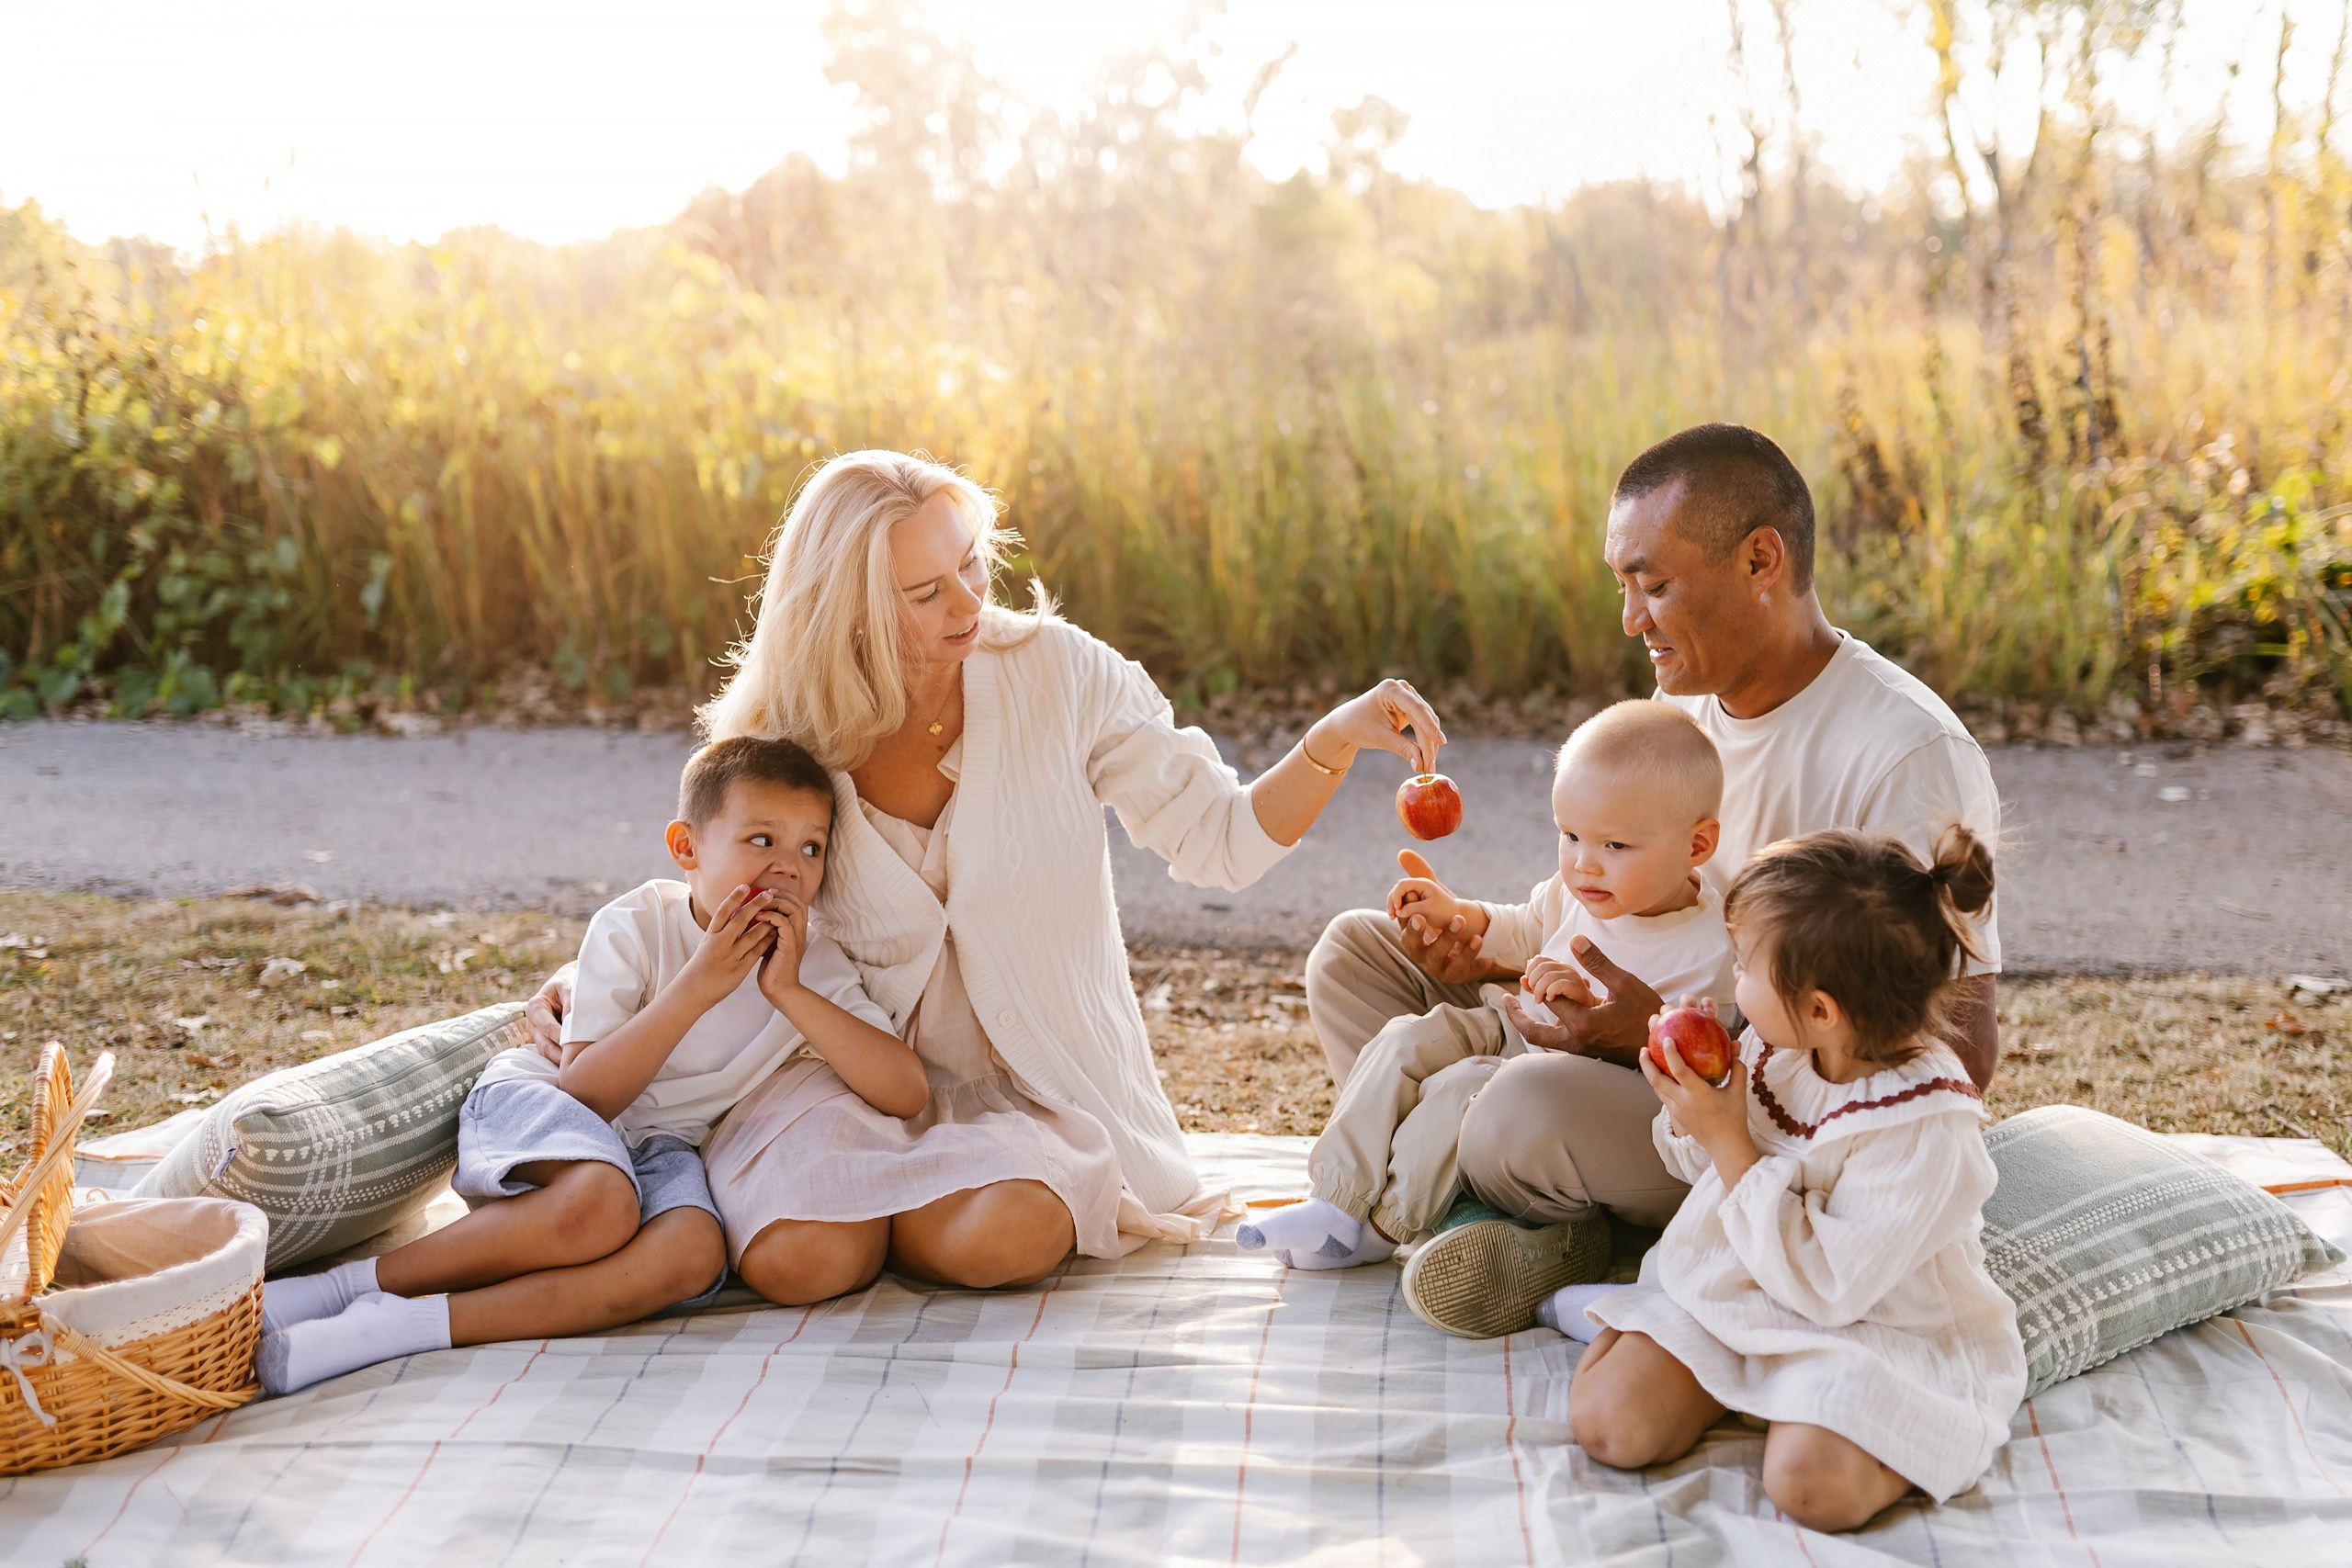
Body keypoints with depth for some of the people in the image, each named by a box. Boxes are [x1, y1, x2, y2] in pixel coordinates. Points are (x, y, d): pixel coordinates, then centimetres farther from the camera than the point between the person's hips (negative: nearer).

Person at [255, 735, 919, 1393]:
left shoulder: (816, 969, -4)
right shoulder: (634, 926, -13)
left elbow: (907, 1092, -17)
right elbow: (585, 1092, -20)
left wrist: (790, 993, -24)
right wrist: (696, 988, -28)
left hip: (653, 1145, 4)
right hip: (536, 1102, -3)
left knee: (692, 1254, -33)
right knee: (597, 1205, -39)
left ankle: (396, 1325, -35)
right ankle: (354, 1283, -24)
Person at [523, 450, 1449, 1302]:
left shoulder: (1057, 673, -9)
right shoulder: (784, 740, -6)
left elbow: (1220, 844, -7)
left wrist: (1336, 741, -23)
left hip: (1035, 1086, -1)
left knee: (1000, 1240, -32)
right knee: (796, 1261, -27)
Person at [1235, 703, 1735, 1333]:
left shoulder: (1707, 950, -23)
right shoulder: (1576, 891, -1)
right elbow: (1524, 932, 21)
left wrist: (1588, 1005, -36)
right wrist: (1457, 914, 5)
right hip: (1511, 1026, 8)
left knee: (1462, 1091, -27)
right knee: (1408, 1042, -12)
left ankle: (1385, 1227, -12)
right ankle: (1341, 1197, -11)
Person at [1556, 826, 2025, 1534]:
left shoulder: (1927, 1129, -27)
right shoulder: (1775, 1046, -7)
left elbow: (1822, 1284, -28)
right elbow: (1708, 1168, 11)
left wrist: (1727, 1141, -26)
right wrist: (1693, 1100, -12)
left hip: (1867, 1325, -5)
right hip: (1735, 1287, 5)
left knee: (1809, 1482, -30)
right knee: (1607, 1420, -13)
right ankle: (1632, 1315, 16)